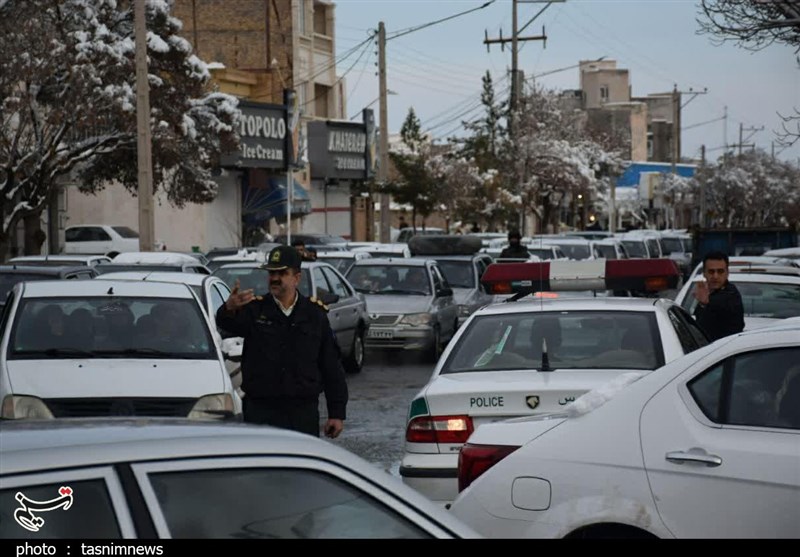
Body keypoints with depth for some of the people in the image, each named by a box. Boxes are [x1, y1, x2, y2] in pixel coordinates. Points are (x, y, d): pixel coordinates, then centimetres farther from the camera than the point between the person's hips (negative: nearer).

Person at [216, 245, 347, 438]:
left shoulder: (315, 313, 7)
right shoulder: (254, 309, 1)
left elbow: (332, 367, 8)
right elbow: (227, 323, -23)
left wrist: (337, 413, 3)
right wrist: (229, 309, -50)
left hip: (304, 413, 1)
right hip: (260, 410, -1)